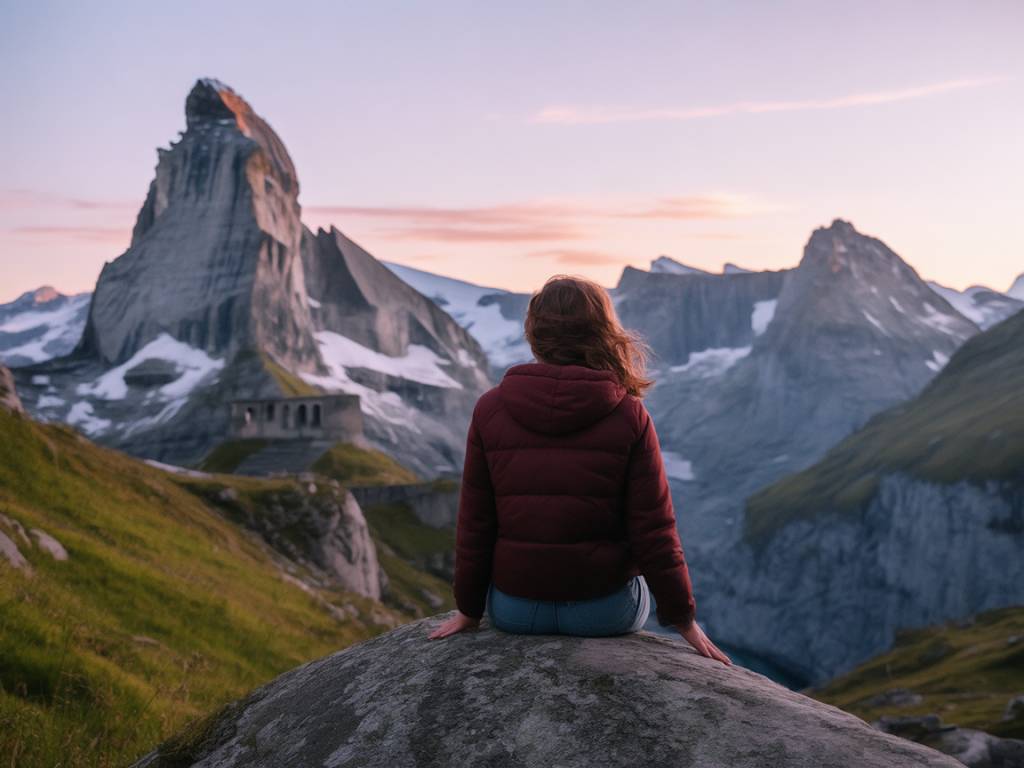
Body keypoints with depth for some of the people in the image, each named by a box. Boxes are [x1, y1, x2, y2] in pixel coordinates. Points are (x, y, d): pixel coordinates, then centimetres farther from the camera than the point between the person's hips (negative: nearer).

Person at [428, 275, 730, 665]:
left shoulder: (490, 409, -8)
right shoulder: (629, 415, -11)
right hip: (606, 610, -1)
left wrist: (468, 609, 9)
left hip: (514, 609, 1)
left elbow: (474, 524, -4)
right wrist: (684, 619, 2)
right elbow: (653, 532, -10)